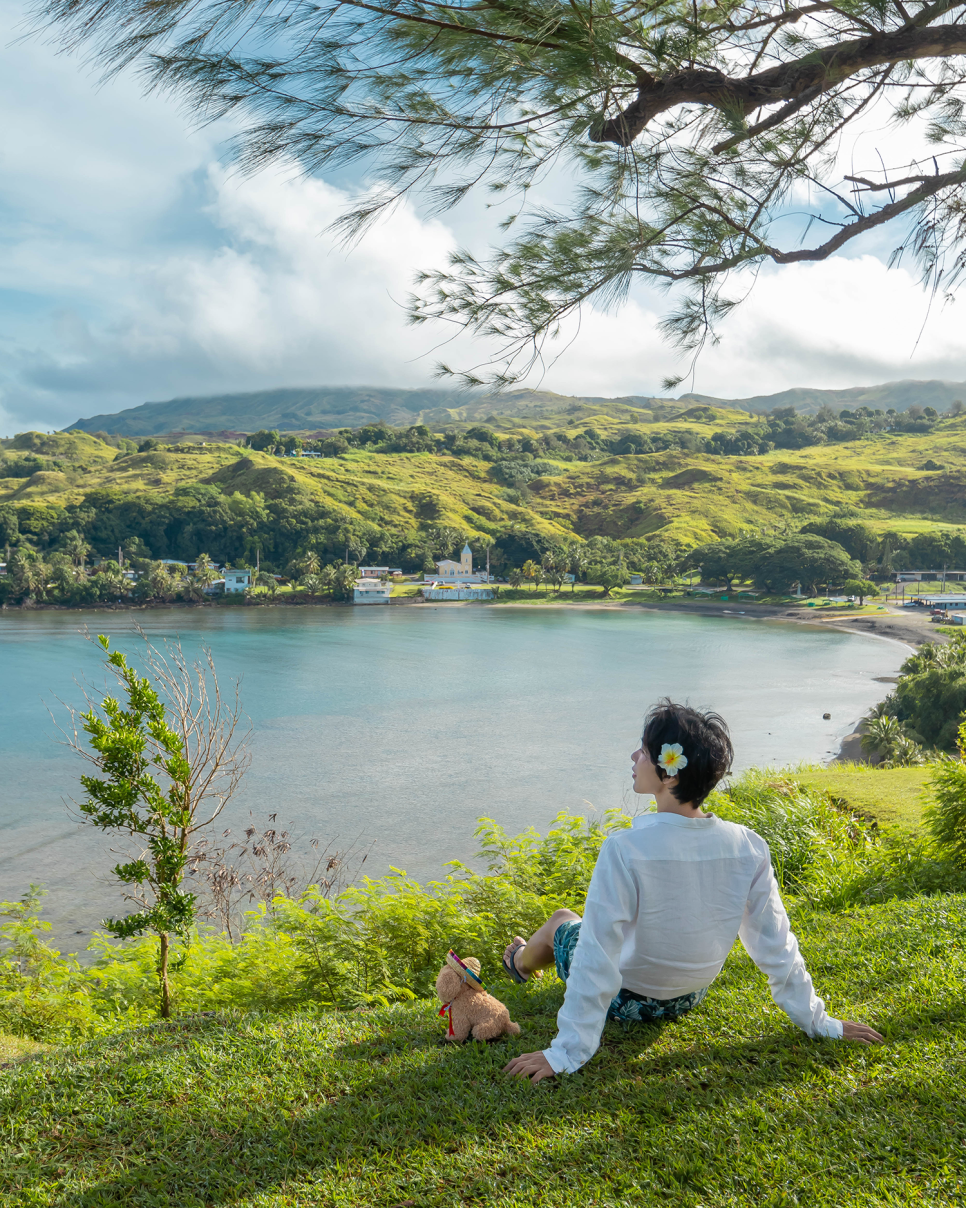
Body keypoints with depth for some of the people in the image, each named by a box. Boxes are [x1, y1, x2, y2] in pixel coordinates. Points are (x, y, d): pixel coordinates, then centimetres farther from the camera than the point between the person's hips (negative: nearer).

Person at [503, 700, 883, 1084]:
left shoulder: (624, 850, -35)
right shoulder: (748, 848, -20)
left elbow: (596, 961, -31)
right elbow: (775, 945, -13)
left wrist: (567, 1053, -24)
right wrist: (818, 1023, 1)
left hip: (625, 1000, -4)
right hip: (689, 999, 4)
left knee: (561, 920, 26)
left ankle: (522, 961, 59)